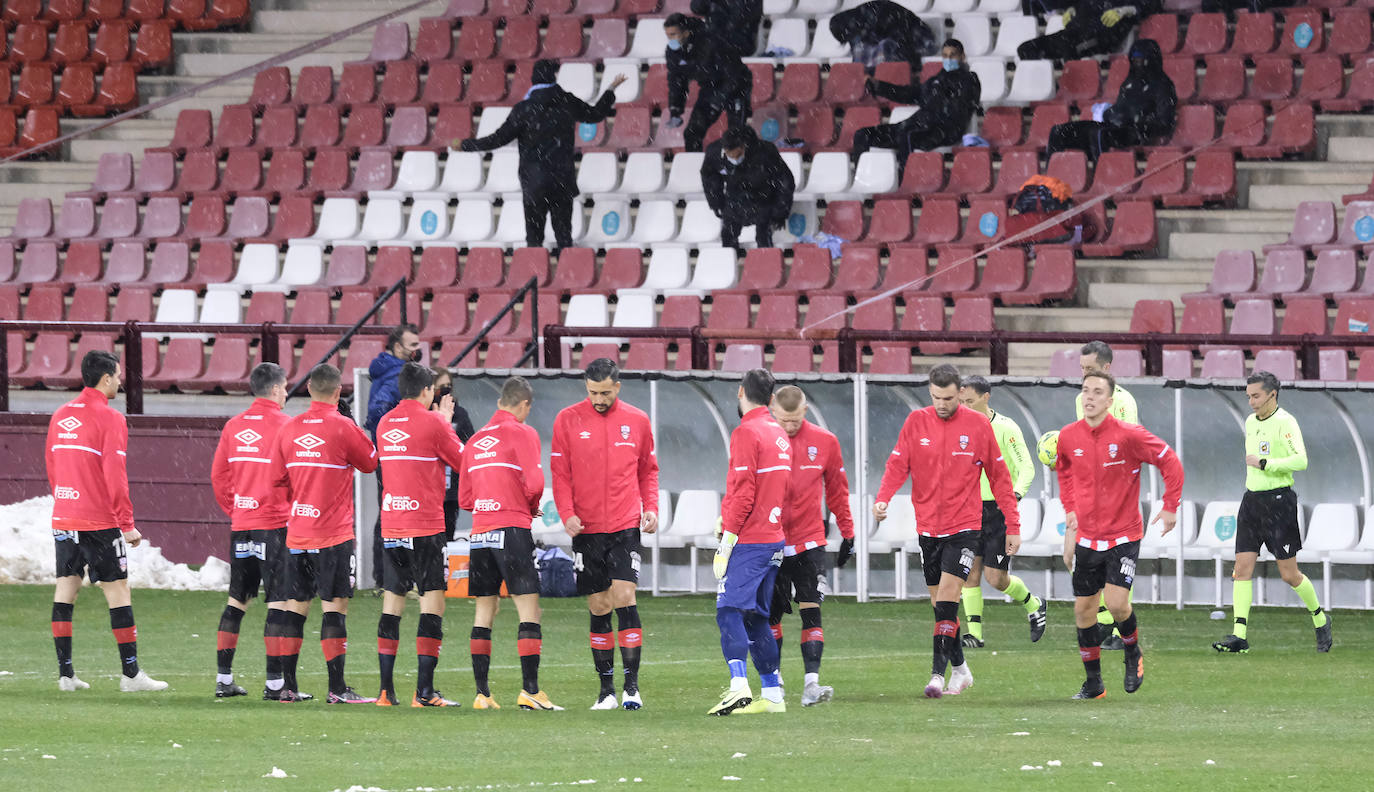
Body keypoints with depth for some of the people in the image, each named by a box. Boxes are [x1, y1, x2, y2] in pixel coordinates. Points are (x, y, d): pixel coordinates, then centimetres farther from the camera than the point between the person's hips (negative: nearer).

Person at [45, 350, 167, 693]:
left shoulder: (60, 417, 10)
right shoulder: (109, 419, -11)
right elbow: (115, 476, -15)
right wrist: (127, 524, -10)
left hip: (64, 520, 7)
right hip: (100, 522, -6)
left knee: (66, 588, 7)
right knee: (117, 591, -1)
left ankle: (65, 673, 5)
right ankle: (130, 674, -1)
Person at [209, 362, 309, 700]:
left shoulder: (234, 426, 7)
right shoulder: (283, 425, -10)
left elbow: (218, 475, 9)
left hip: (241, 524, 6)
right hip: (276, 524, -6)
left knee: (236, 600, 13)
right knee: (279, 601, -3)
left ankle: (224, 678, 14)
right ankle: (275, 682, -7)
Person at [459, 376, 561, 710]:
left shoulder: (476, 440, 17)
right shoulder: (522, 433, -2)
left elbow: (465, 499, 17)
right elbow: (534, 482, -14)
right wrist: (532, 507, 8)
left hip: (480, 530, 6)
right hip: (512, 528, -6)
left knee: (484, 611, 9)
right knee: (529, 608, -6)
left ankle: (482, 693, 5)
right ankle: (530, 690, -14)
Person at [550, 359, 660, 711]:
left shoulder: (637, 421, 5)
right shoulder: (568, 420, 2)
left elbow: (648, 470, 15)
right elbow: (560, 473, 4)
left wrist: (650, 508, 0)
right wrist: (567, 513, -11)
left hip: (625, 526, -1)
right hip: (586, 529, 1)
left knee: (624, 597, -13)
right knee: (599, 608, 5)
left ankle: (632, 686, -11)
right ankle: (606, 690, 11)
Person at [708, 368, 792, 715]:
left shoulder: (746, 433, -10)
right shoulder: (779, 434, 15)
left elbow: (743, 494, -16)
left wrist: (726, 541, -13)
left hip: (749, 541, -8)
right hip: (774, 540, 8)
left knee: (729, 611, -12)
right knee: (755, 617, 14)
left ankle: (739, 687, -26)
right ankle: (772, 693, 13)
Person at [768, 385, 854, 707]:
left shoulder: (824, 442, 1)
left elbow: (837, 489, 13)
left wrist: (847, 532, 14)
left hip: (809, 540, 0)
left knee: (811, 611, -9)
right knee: (771, 615, 5)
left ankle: (811, 682, -15)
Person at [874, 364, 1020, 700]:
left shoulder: (978, 425, -2)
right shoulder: (916, 422, 2)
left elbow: (999, 477, 4)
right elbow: (898, 466, -2)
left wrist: (1013, 526, 3)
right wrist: (882, 500, -22)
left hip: (964, 527, -3)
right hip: (928, 528, 3)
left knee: (947, 598, -15)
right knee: (940, 604, 9)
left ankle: (938, 673, -15)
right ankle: (960, 669, 20)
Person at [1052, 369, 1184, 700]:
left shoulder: (1128, 435, -14)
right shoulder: (1068, 437, 0)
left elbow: (1170, 462, -5)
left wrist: (1171, 508, -5)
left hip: (1123, 534, -4)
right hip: (1087, 537, 4)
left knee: (1117, 603, -18)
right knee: (1083, 610, 3)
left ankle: (1133, 653, 13)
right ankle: (1093, 682, 15)